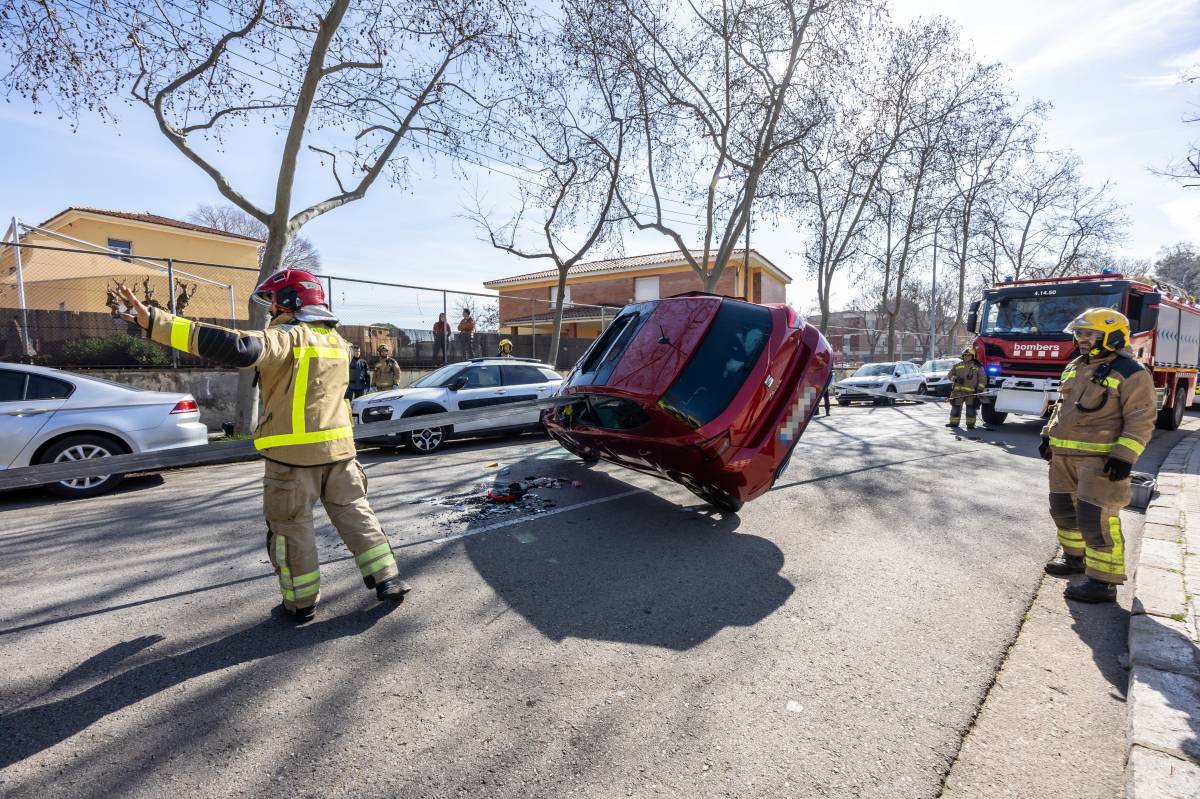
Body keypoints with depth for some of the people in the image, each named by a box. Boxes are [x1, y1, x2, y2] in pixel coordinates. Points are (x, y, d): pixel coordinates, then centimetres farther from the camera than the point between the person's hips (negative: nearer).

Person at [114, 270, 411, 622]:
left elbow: (239, 348, -29)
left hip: (293, 452, -6)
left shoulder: (287, 337, -12)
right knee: (354, 513, 15)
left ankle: (302, 602, 19)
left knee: (291, 528, 9)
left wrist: (154, 322, -31)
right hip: (338, 447, 6)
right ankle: (387, 580, 16)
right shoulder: (335, 339, 11)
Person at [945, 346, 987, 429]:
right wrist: (955, 379, -7)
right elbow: (950, 375, 15)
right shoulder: (957, 365, 13)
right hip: (958, 390, 2)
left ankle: (970, 424, 6)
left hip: (971, 392, -2)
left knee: (971, 408, -2)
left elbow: (982, 379, 4)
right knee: (955, 407, 4)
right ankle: (954, 422, 13)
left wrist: (980, 389, -7)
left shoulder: (978, 367, 8)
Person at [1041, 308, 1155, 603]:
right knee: (1063, 507, 17)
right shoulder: (1074, 368, 13)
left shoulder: (1131, 374, -9)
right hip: (1064, 455, 8)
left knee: (1095, 518, -7)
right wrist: (1049, 435, 17)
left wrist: (1124, 456, -21)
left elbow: (1141, 420, -13)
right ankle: (1074, 557, 35)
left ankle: (1104, 582, 2)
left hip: (1100, 459, -8)